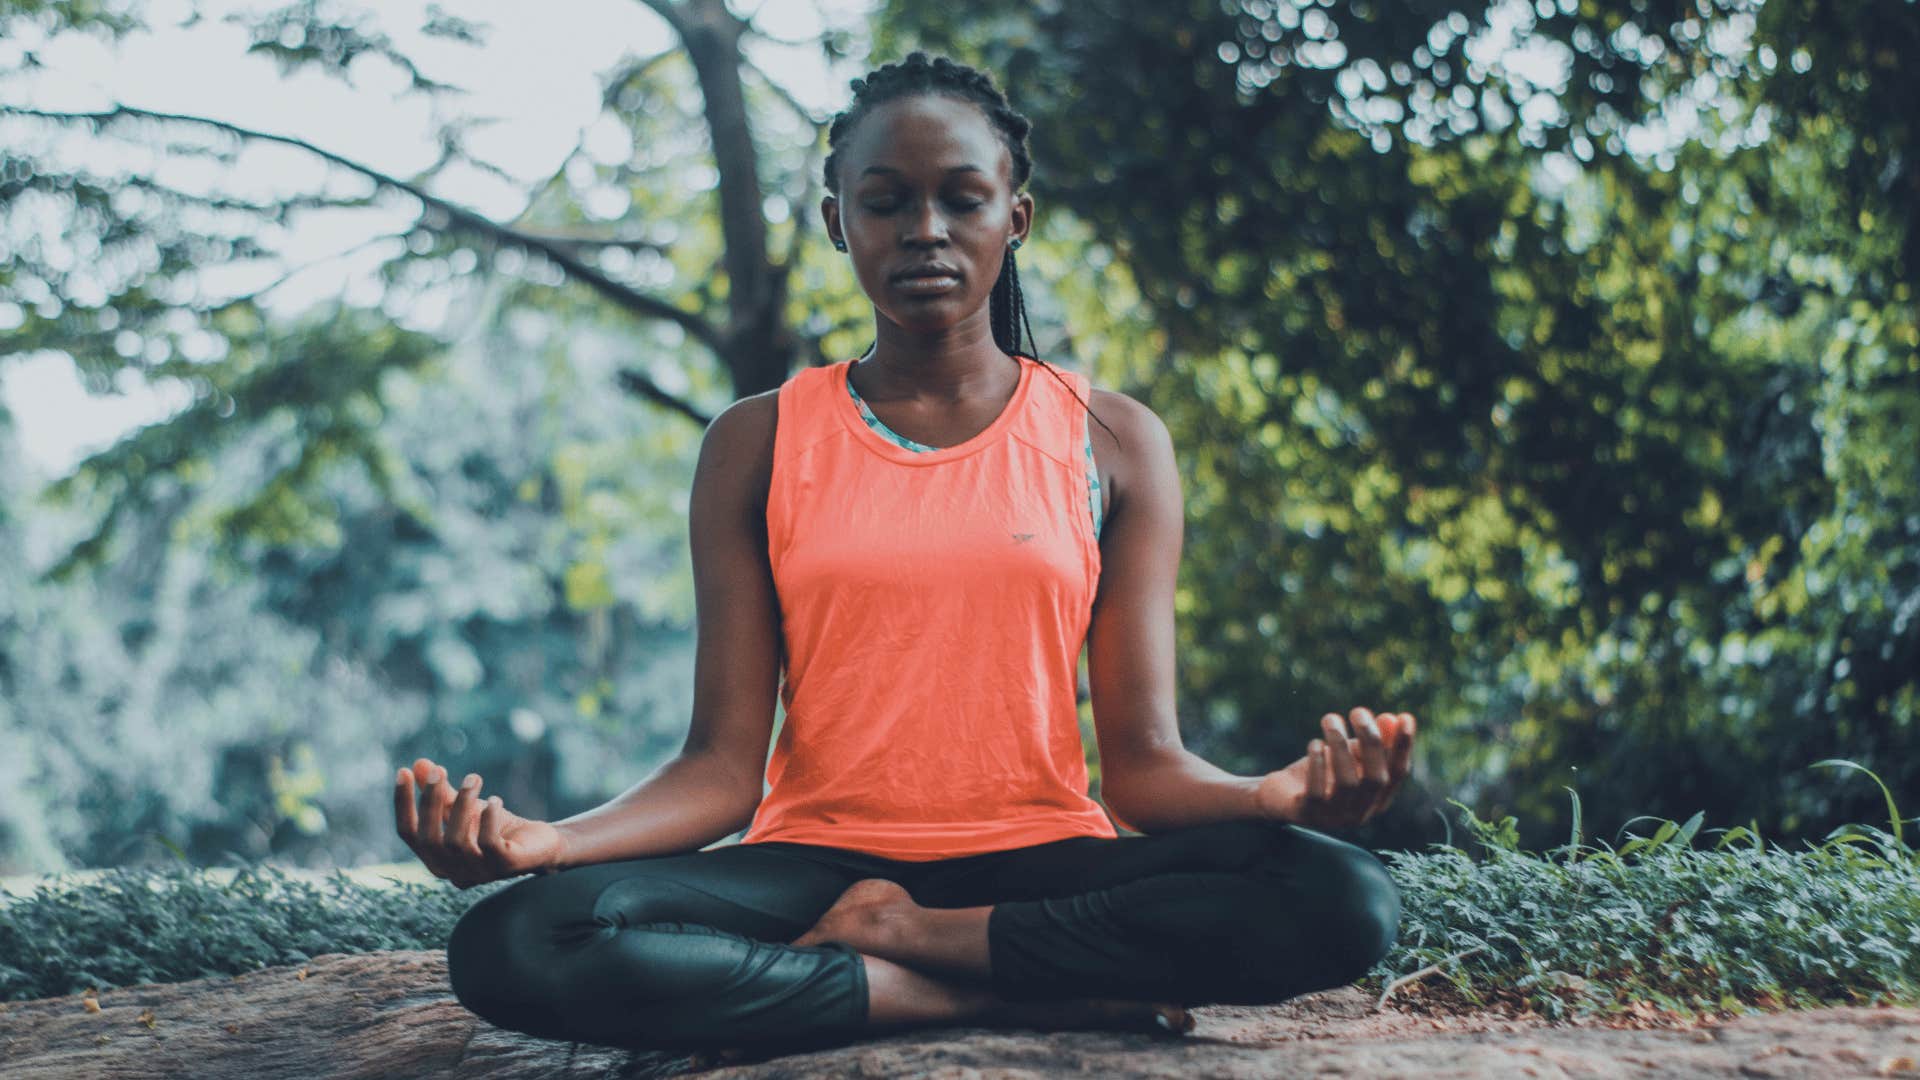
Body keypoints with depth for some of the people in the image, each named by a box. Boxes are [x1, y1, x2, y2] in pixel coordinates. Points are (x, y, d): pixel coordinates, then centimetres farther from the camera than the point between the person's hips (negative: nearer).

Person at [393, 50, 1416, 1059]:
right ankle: (1016, 995, -22)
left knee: (1346, 899, -29)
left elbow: (1145, 763, 2)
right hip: (818, 858, 0)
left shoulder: (1111, 442, 8)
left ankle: (908, 936, -17)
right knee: (511, 943, -30)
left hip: (1042, 861, 0)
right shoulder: (757, 445, 8)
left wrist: (1287, 793, -22)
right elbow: (723, 766, 0)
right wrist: (544, 840, -20)